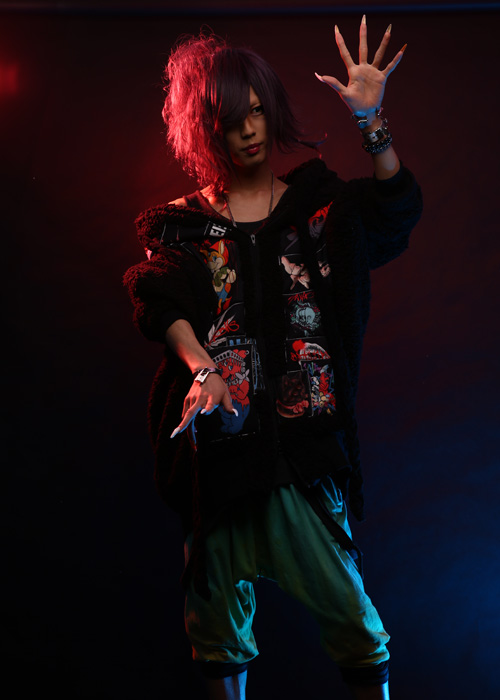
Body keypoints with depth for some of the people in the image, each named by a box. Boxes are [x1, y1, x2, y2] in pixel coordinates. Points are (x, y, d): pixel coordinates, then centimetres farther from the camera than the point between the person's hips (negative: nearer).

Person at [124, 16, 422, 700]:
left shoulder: (319, 203, 11)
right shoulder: (186, 223, 11)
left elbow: (396, 210, -6)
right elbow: (164, 303, -4)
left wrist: (370, 120, -19)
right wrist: (203, 368, -22)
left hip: (304, 431, -1)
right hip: (219, 430, 1)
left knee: (339, 593, -3)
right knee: (219, 591, 9)